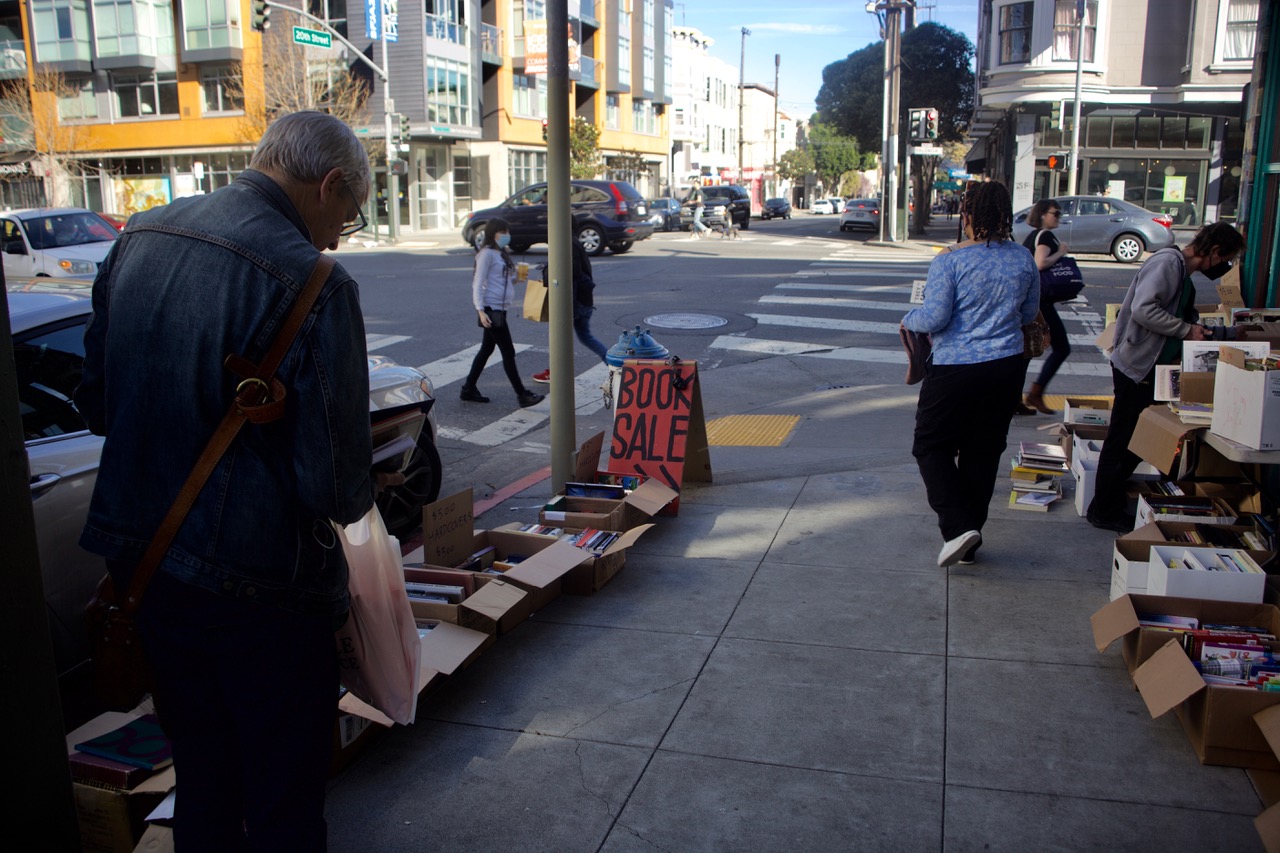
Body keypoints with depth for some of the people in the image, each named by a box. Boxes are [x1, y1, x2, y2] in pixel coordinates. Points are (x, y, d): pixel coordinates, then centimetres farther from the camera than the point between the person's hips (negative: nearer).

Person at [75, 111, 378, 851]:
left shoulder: (141, 236, 2)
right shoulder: (312, 283, -21)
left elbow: (97, 400, 12)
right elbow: (337, 485, -21)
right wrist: (357, 497, 1)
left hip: (139, 558, 7)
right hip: (252, 581, -7)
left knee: (202, 778, 26)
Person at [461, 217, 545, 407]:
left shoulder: (500, 253, 16)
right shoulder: (487, 254, -11)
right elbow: (478, 284, -15)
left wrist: (517, 277, 2)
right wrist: (480, 310, -22)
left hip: (500, 309, 10)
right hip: (491, 309, -10)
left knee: (487, 349, 14)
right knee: (508, 352, -7)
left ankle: (468, 389, 24)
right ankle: (522, 395, -4)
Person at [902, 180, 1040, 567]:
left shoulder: (949, 262, -14)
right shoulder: (1023, 259, 2)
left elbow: (934, 318, -16)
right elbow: (1030, 313, 13)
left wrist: (908, 319, 4)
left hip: (955, 369, -5)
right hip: (1007, 368, 5)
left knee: (932, 446, 10)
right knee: (984, 452, 13)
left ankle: (957, 526, -7)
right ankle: (969, 544, 21)